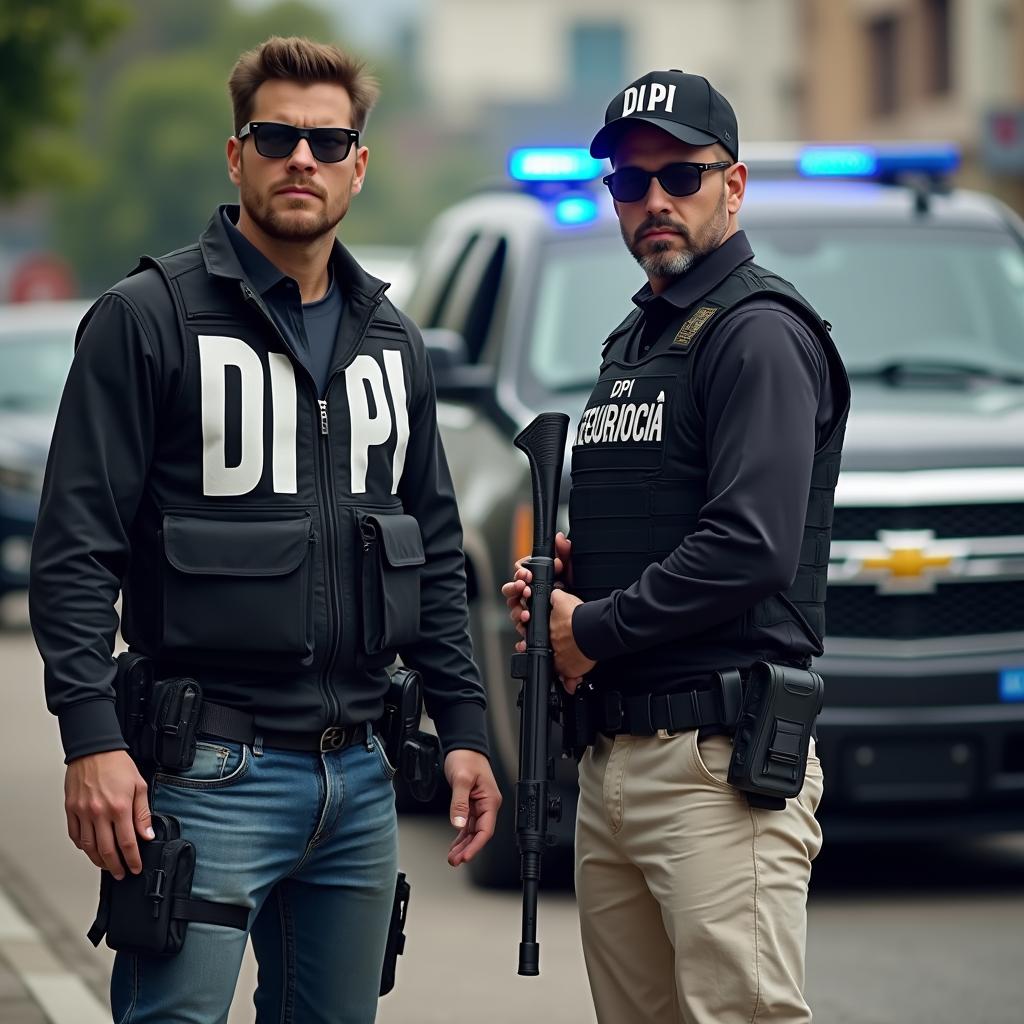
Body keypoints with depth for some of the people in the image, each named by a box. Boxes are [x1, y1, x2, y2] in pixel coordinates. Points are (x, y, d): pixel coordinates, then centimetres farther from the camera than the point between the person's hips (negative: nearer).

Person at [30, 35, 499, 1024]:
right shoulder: (149, 318, -5)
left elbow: (435, 552, 20)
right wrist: (91, 738, -18)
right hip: (212, 774, -6)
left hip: (360, 777, 6)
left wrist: (462, 727, 12)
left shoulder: (390, 340, 15)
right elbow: (75, 547, -10)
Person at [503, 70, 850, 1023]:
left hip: (719, 764, -9)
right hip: (612, 758, 9)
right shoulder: (631, 341, 21)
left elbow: (751, 549, -19)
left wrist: (590, 630, -10)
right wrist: (563, 574, 7)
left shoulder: (758, 334, -9)